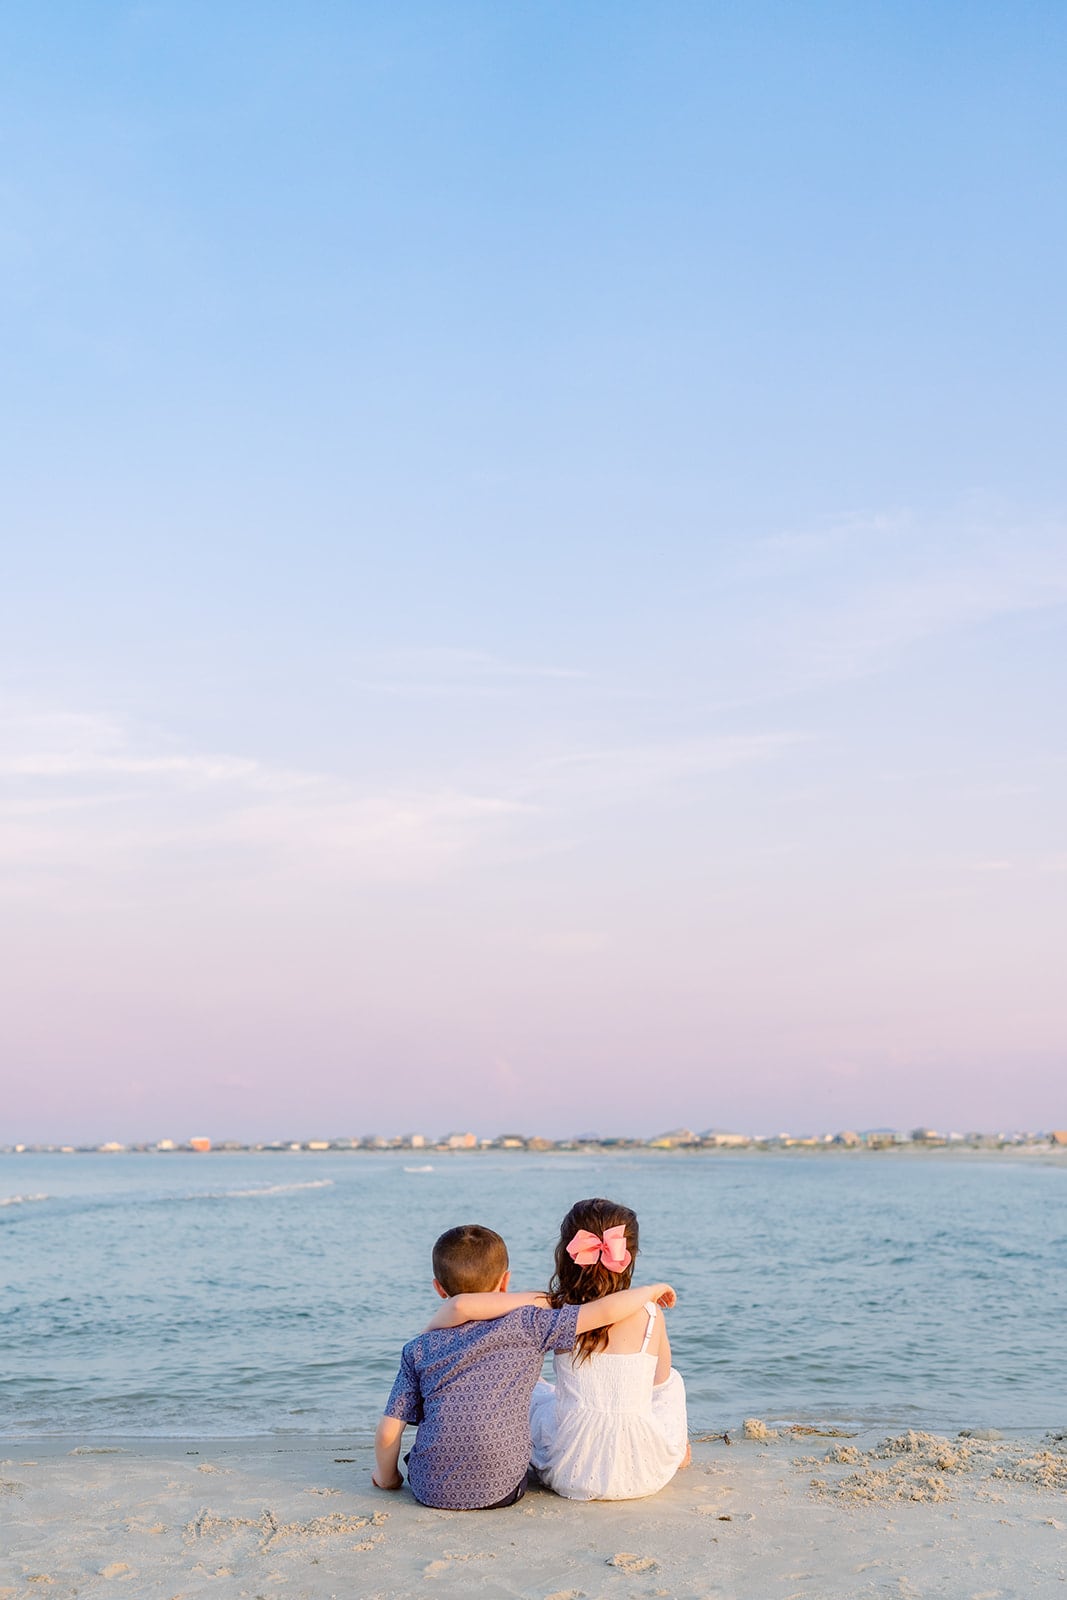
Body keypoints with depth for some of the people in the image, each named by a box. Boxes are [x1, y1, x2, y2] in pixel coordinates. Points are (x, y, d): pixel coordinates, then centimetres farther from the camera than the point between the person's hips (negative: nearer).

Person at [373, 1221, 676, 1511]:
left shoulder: (419, 1349, 4)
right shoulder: (528, 1325, -2)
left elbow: (388, 1433, 4)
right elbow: (605, 1311, -4)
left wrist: (386, 1477, 24)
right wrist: (651, 1289, 15)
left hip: (432, 1490, 2)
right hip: (499, 1491, -2)